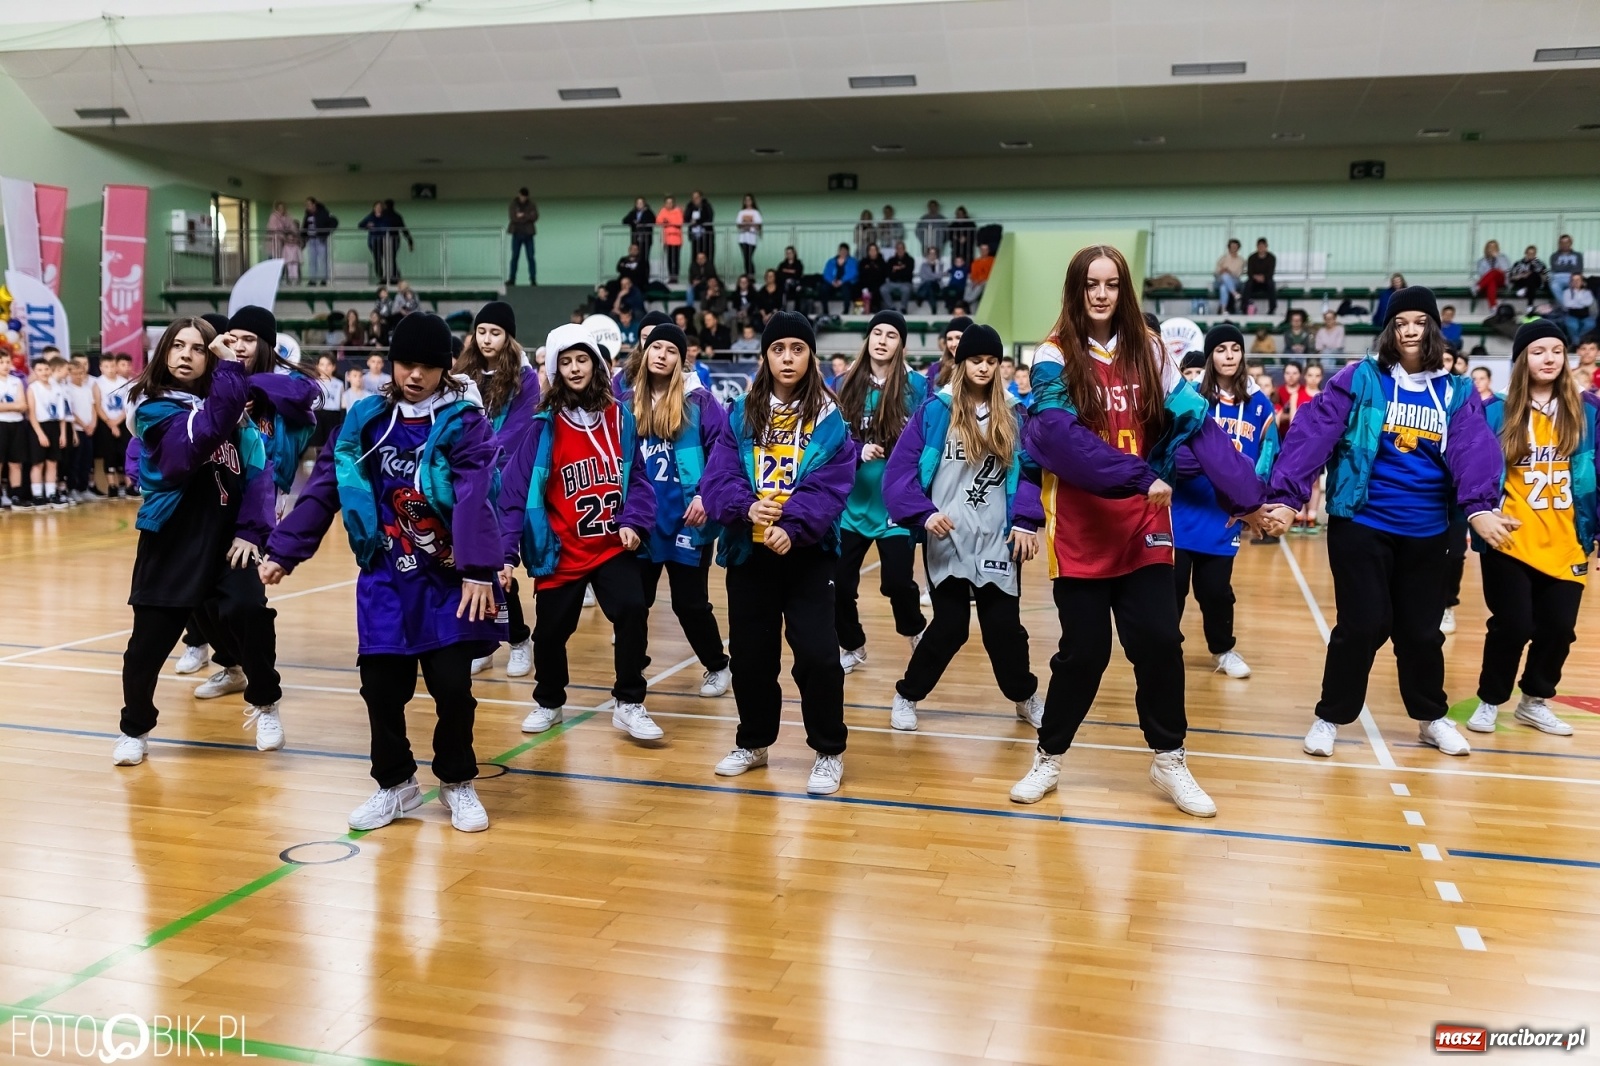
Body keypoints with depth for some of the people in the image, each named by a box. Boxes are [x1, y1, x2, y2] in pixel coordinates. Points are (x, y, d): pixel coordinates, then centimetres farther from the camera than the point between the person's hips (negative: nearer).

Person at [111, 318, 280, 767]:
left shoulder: (232, 407, 6)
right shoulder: (154, 406, -4)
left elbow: (257, 470, 0)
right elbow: (201, 434, -24)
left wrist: (251, 529, -11)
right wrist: (230, 368, -26)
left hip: (225, 537, 1)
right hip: (171, 539, -1)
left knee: (249, 611, -19)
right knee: (148, 642, 4)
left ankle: (264, 705, 5)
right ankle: (135, 729, 28)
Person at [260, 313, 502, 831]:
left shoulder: (464, 423, -6)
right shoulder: (365, 420, 5)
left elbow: (475, 499, -19)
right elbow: (322, 490, 7)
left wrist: (480, 570, -30)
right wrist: (282, 551, 3)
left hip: (448, 579, -3)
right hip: (384, 579, 3)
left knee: (452, 685, -1)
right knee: (381, 685, 4)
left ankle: (458, 783, 22)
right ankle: (396, 783, 25)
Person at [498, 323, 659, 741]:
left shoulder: (619, 416, -1)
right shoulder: (545, 425, -8)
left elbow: (637, 476, 3)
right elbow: (515, 489, -9)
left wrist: (634, 521, -12)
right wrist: (505, 551, -14)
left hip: (613, 546, 1)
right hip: (560, 551, -1)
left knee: (632, 612, -17)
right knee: (550, 632, 10)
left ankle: (628, 705, 3)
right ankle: (548, 702, 38)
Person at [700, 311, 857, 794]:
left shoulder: (828, 418, -1)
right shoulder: (740, 414, 4)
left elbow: (830, 488, -11)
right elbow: (717, 478, -5)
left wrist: (793, 527, -27)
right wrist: (745, 507, -25)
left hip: (809, 552, -2)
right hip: (748, 551, 3)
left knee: (816, 652, -8)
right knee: (749, 653, 11)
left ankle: (829, 752, 11)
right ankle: (753, 742, 31)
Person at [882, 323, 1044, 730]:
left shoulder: (1013, 415, 7)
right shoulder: (934, 410, -3)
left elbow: (1030, 472, 6)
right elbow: (899, 470, -6)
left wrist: (1025, 522, -6)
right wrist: (923, 514, -18)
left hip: (998, 540, 3)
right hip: (947, 539, -2)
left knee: (1005, 624, 6)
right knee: (949, 625, 1)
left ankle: (1026, 697, 28)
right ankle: (907, 696, 22)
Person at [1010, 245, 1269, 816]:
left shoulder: (1150, 352, 5)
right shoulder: (1054, 358, -5)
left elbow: (1197, 424, -1)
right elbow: (1058, 436, -20)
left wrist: (1248, 496, -10)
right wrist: (1138, 478, -28)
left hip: (1143, 525, 3)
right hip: (1080, 528, -3)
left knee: (1159, 640, 1)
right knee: (1083, 650, 3)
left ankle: (1169, 760, 20)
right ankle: (1049, 757, 23)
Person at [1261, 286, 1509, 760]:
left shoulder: (1457, 392, 5)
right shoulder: (1360, 379, -4)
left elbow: (1474, 450, -10)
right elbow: (1313, 432, -12)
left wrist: (1479, 506, -28)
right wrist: (1285, 496, -22)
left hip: (1425, 533, 3)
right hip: (1360, 524, -3)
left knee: (1422, 629, 13)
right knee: (1364, 624, -3)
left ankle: (1432, 718, 33)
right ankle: (1330, 717, 15)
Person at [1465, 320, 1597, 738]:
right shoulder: (1499, 415, -4)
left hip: (1564, 544, 3)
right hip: (1511, 543, -3)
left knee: (1559, 627, 7)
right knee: (1512, 625, -1)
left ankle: (1534, 701, 28)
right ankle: (1489, 701, 19)